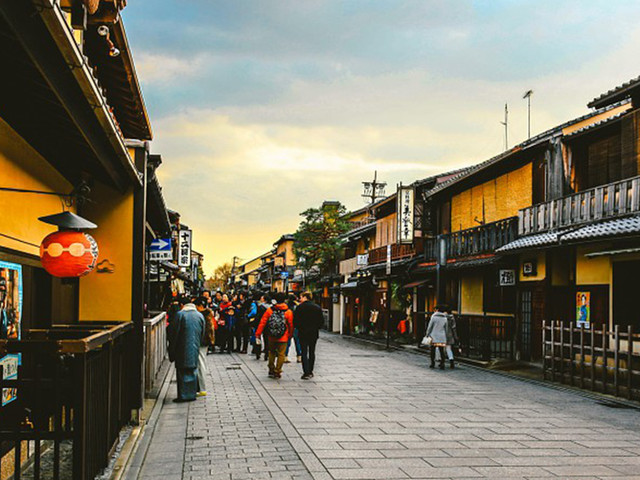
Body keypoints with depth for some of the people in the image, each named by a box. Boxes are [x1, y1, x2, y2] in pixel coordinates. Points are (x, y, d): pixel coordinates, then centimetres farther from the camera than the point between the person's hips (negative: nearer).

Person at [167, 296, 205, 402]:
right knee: (192, 370, 13)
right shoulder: (200, 315, 6)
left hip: (182, 349, -5)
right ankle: (192, 393, 18)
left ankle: (184, 395, -1)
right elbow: (202, 334, 11)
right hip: (195, 349, 5)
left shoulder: (179, 315, -10)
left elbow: (173, 334, -8)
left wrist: (171, 351, -1)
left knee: (183, 372, 0)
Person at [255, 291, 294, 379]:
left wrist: (257, 334, 1)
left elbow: (262, 322, -3)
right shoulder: (288, 312, -8)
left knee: (272, 352, 19)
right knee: (281, 354, 6)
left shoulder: (270, 310, -4)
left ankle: (271, 370, 23)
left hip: (271, 337, 2)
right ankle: (277, 372, 6)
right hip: (283, 338, -2)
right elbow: (291, 325, -2)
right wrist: (290, 335, 14)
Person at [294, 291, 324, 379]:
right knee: (312, 352, 14)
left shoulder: (300, 307, -9)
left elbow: (295, 320, -10)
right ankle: (310, 371, 19)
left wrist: (298, 328, 6)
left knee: (304, 353, -1)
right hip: (314, 334, 4)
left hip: (303, 333, -4)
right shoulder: (317, 308, 3)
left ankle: (306, 373, -9)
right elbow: (322, 321, 4)